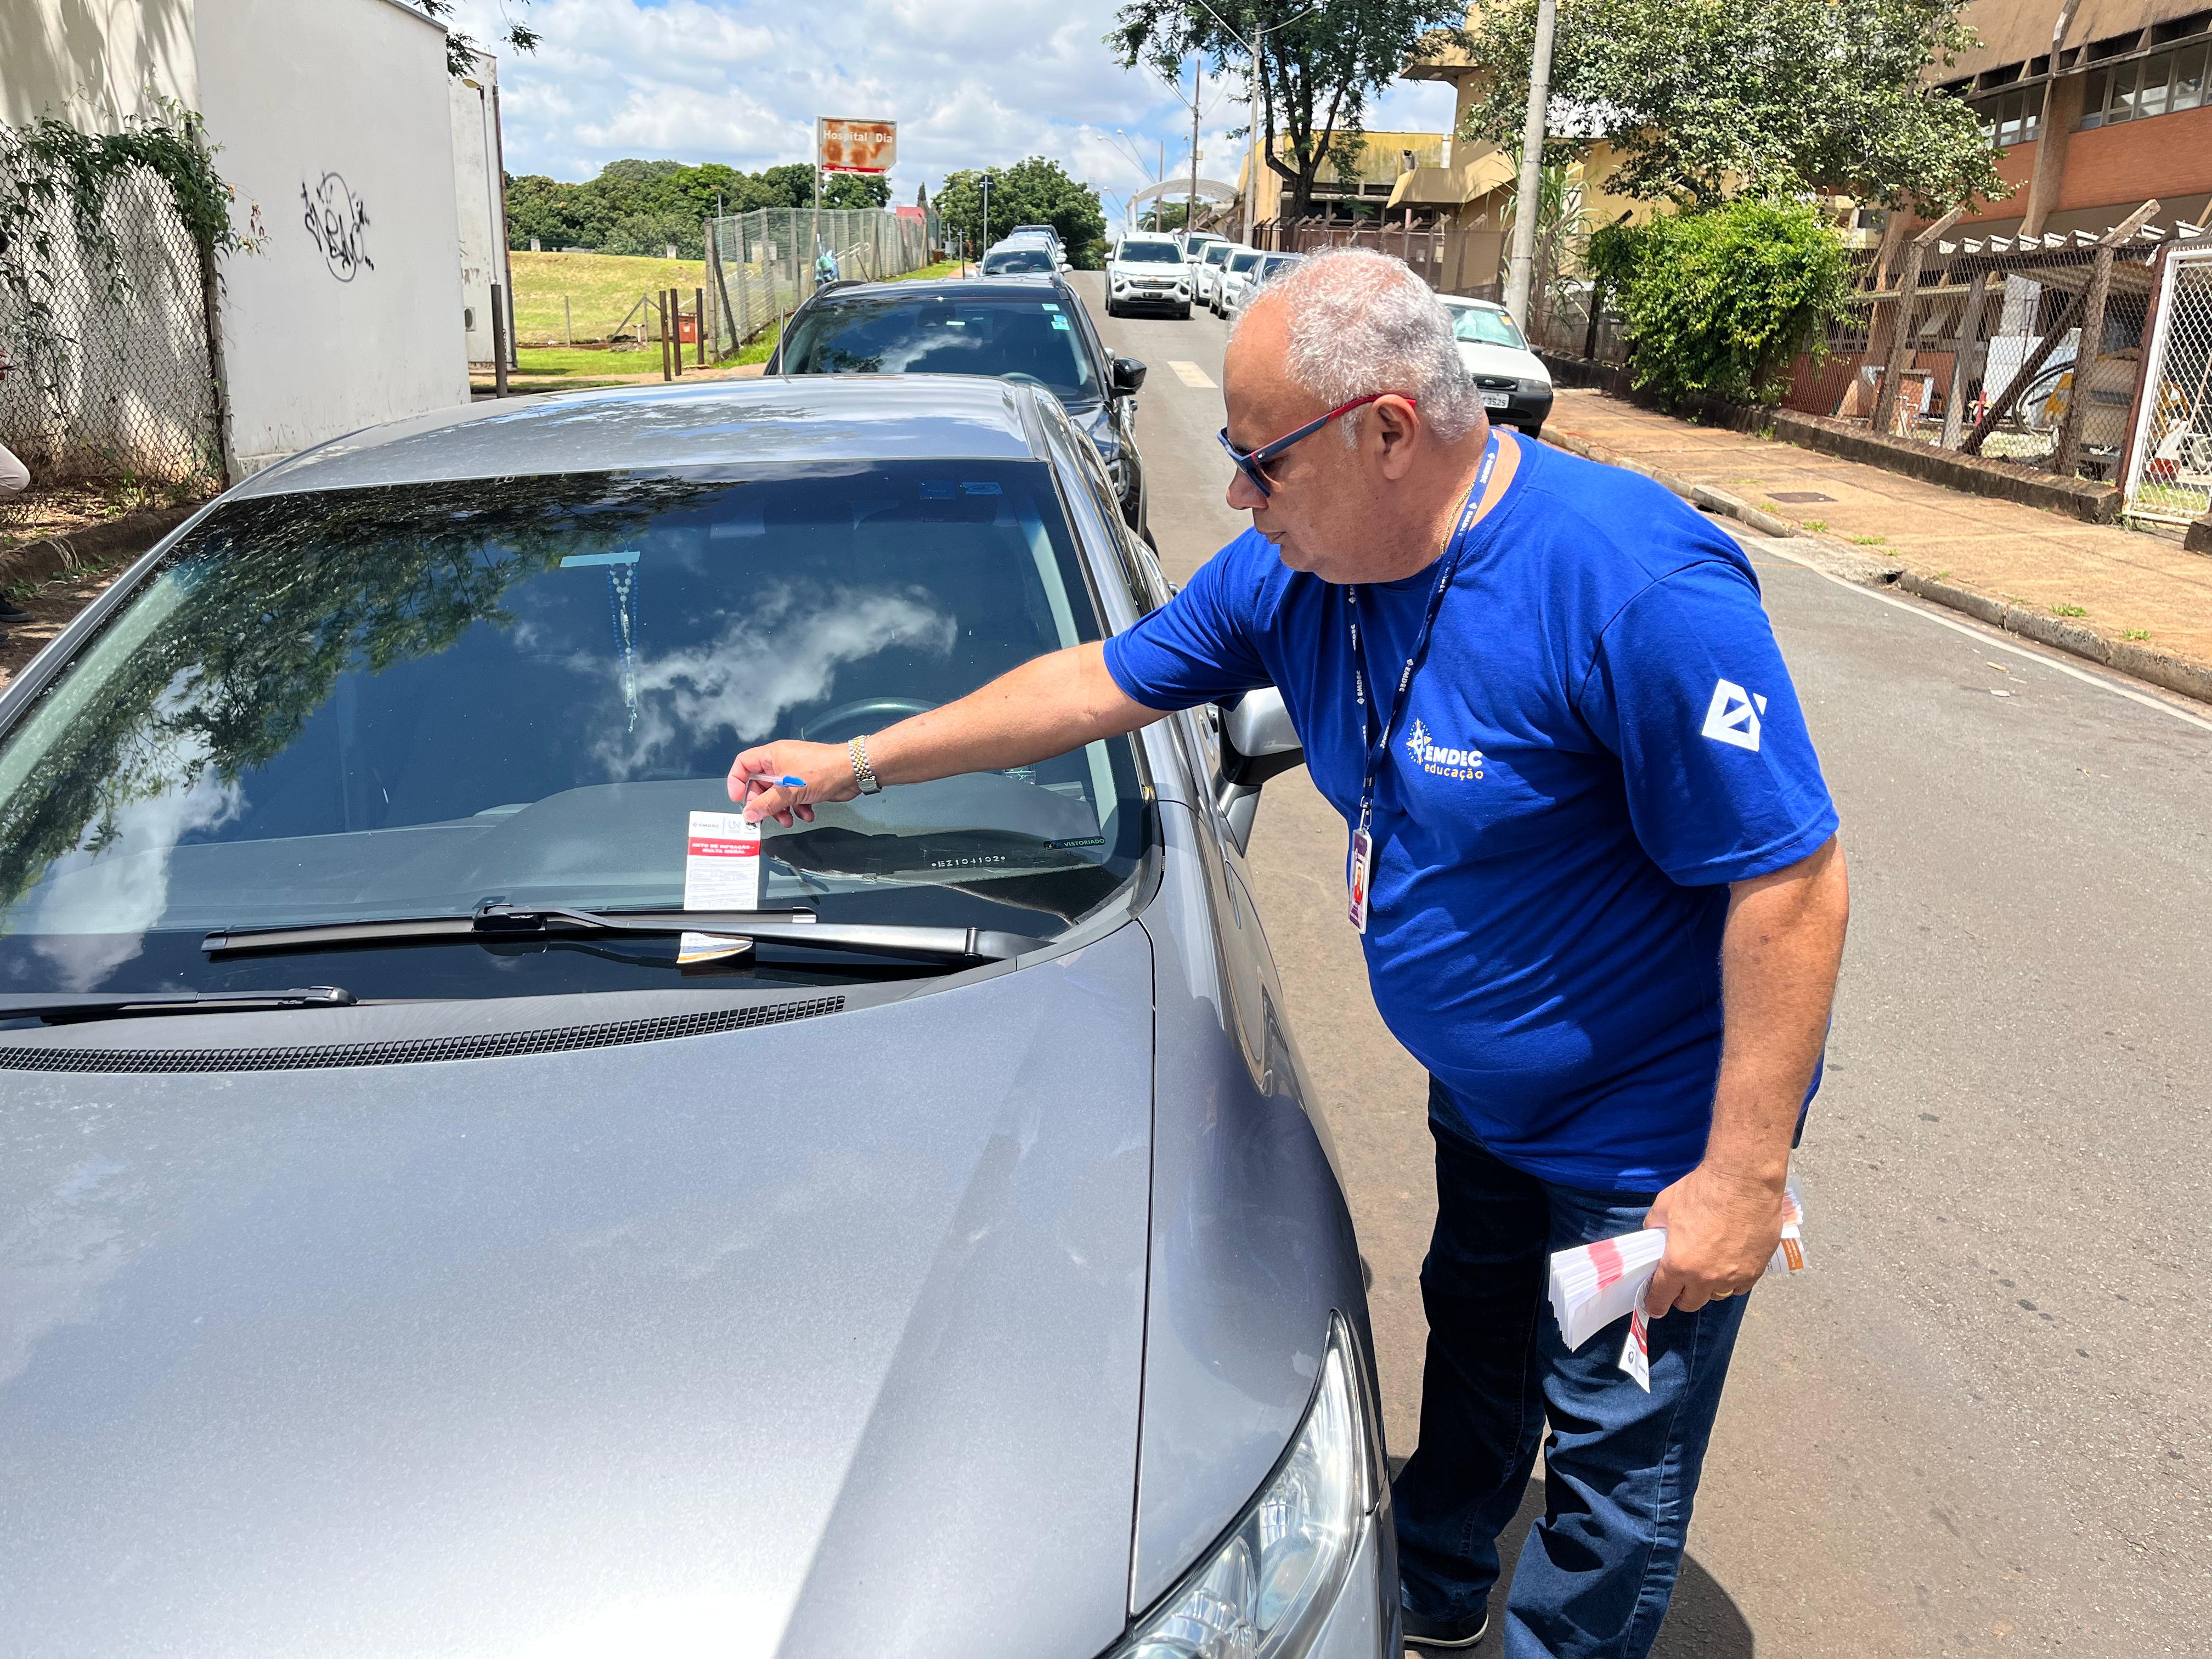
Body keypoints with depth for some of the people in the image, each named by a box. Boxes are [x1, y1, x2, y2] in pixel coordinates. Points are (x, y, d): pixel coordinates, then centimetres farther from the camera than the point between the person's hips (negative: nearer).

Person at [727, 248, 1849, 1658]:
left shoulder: (1637, 586, -31)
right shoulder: (1292, 571, -8)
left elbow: (1793, 881, -28)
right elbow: (1100, 684, 3)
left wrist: (1744, 1175, -26)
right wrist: (857, 763, 6)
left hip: (1654, 1139, -7)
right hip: (1483, 1095, 7)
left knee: (1612, 1462, 11)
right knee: (1476, 1341, 28)